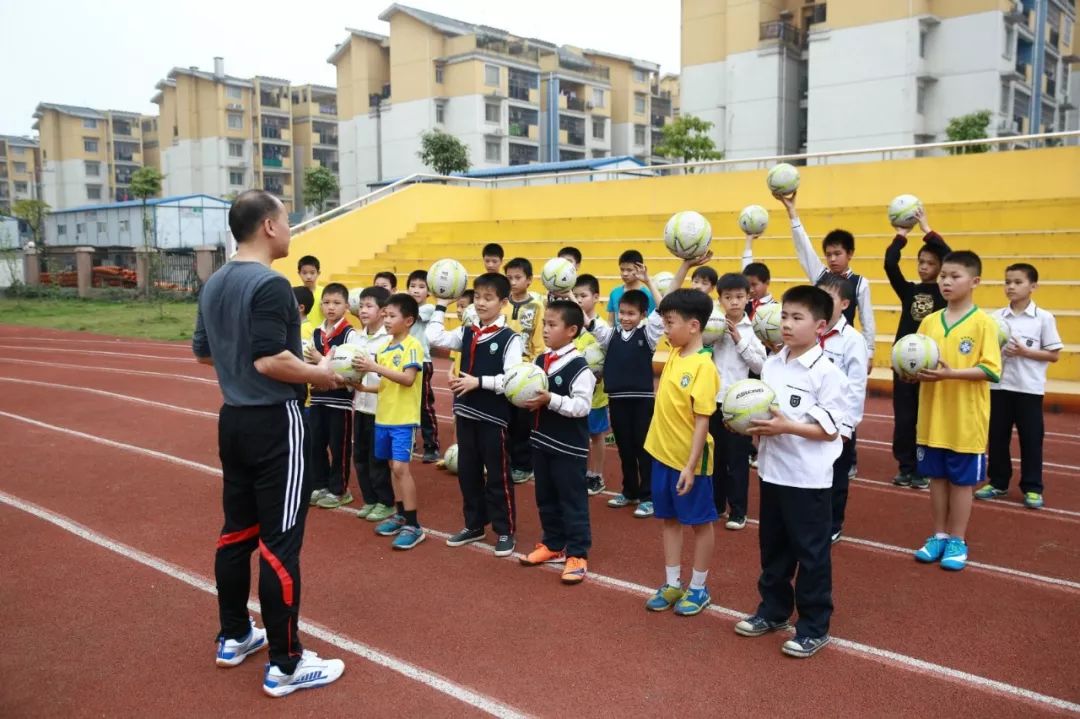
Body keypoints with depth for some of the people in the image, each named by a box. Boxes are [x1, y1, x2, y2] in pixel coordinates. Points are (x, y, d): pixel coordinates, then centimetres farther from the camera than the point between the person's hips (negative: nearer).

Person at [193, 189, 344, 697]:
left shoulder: (214, 285, 10)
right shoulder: (270, 284, -19)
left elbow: (202, 353, 18)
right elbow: (270, 361, -25)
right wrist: (320, 374, -11)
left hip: (233, 419, 9)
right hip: (274, 423, -9)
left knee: (237, 528, 17)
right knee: (280, 539, -3)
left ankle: (234, 637, 31)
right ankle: (285, 665, 6)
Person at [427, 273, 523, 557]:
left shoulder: (509, 338, -11)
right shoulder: (467, 333, 7)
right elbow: (434, 338, 1)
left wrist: (479, 381, -23)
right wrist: (441, 305, 6)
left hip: (493, 416, -6)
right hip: (465, 412, 6)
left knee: (497, 475, 4)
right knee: (467, 472, 15)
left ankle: (505, 531, 17)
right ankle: (474, 525, 30)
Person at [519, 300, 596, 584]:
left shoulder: (578, 367, -16)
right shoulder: (540, 361, 7)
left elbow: (582, 405, -21)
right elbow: (528, 392, 15)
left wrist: (550, 400, -26)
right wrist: (528, 400, -7)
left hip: (569, 446, -8)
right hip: (541, 440, 8)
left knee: (572, 500, 2)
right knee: (545, 498, 17)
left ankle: (577, 554, 12)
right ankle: (553, 545, 33)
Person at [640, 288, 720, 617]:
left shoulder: (703, 366, -20)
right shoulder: (674, 354, 3)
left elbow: (702, 420, -20)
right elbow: (671, 308, 22)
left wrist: (691, 466, -21)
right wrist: (650, 283, 20)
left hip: (689, 460, -8)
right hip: (662, 453, 8)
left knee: (699, 522, 10)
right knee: (669, 519, 16)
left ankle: (698, 588, 23)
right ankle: (672, 584, 29)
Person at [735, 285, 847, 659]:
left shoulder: (826, 372, -14)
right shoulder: (770, 365, 5)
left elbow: (830, 430, -15)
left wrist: (787, 427, -24)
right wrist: (753, 425, -6)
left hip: (808, 478, -7)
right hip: (772, 471, 7)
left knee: (811, 553, 6)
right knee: (772, 546, 18)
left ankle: (814, 626, 20)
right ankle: (773, 610, 35)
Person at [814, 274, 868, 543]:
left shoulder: (852, 339, -10)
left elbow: (856, 387, -11)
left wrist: (845, 426, -13)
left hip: (837, 423, -3)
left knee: (835, 478, 12)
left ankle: (832, 527, 28)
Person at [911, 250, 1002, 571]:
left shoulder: (983, 322, -10)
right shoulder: (929, 321, 4)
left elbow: (990, 369, -15)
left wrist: (950, 373, -25)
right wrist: (917, 373, -12)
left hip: (966, 420, -4)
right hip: (933, 418, 4)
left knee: (962, 480, 8)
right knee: (937, 477, 13)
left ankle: (957, 541, 20)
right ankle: (939, 536, 27)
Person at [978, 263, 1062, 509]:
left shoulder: (1044, 318, -4)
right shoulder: (996, 317, 4)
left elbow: (1053, 355, -4)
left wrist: (1024, 352, -16)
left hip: (1029, 388, -3)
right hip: (999, 386, 3)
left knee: (1031, 439, 4)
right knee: (997, 436, 9)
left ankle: (1032, 488, 16)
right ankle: (998, 482, 23)